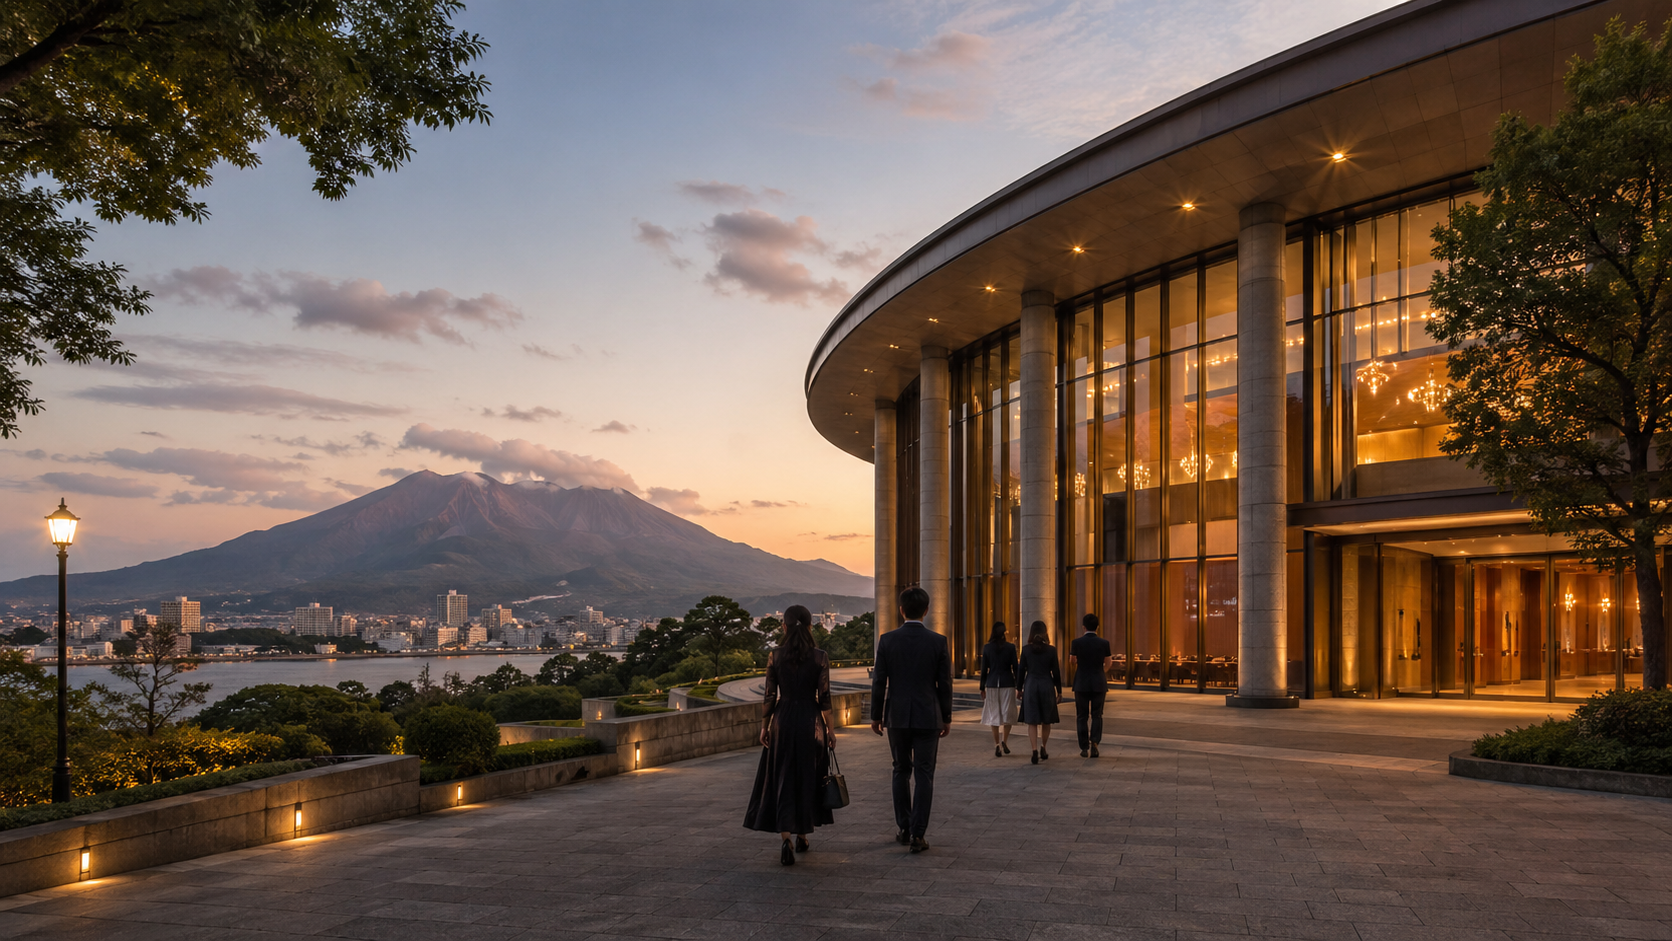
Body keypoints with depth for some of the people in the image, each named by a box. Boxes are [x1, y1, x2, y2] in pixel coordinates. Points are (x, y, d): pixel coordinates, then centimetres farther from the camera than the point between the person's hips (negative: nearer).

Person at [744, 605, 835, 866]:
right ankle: (802, 836, 28)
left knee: (783, 781, 5)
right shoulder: (820, 657, -6)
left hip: (782, 720, 0)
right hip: (811, 721, 0)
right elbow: (824, 698, -6)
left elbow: (769, 696, -3)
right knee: (808, 780, 16)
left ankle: (786, 840, -11)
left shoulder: (774, 656, -4)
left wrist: (764, 726, 8)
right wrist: (829, 730, 2)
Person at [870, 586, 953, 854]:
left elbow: (879, 681, -2)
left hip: (897, 716, 1)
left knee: (902, 772, 16)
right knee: (924, 776, 3)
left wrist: (875, 716, 8)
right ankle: (918, 835, -2)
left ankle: (904, 829, 21)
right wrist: (947, 717, 8)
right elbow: (945, 684, -3)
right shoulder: (938, 641, -6)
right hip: (928, 718, -1)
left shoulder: (887, 640, -5)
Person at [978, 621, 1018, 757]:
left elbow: (984, 669, 2)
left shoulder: (987, 648, 0)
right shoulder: (1010, 647, -4)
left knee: (994, 715, 6)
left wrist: (982, 688, 9)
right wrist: (1019, 686, 6)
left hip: (992, 684, 1)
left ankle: (997, 745, 3)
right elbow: (1015, 668, -2)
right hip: (1007, 683, -1)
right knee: (1008, 713, 9)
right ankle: (1005, 741, -5)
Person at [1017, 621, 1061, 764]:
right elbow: (1056, 672, -2)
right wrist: (1059, 690, 8)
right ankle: (1043, 748, 15)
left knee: (1032, 721, 2)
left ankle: (1035, 751, -8)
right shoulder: (1051, 650, -5)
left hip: (1030, 686, 0)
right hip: (1047, 686, 0)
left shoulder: (1026, 650, -3)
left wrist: (1019, 688, 12)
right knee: (1046, 720, 17)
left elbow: (1022, 670, 1)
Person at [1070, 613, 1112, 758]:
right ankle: (1095, 742, -12)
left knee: (1082, 716, 8)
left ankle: (1084, 748, 8)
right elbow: (1107, 664, 8)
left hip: (1081, 683, 0)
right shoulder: (1104, 643, -5)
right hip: (1099, 683, 0)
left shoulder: (1076, 642, -7)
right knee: (1097, 715, 8)